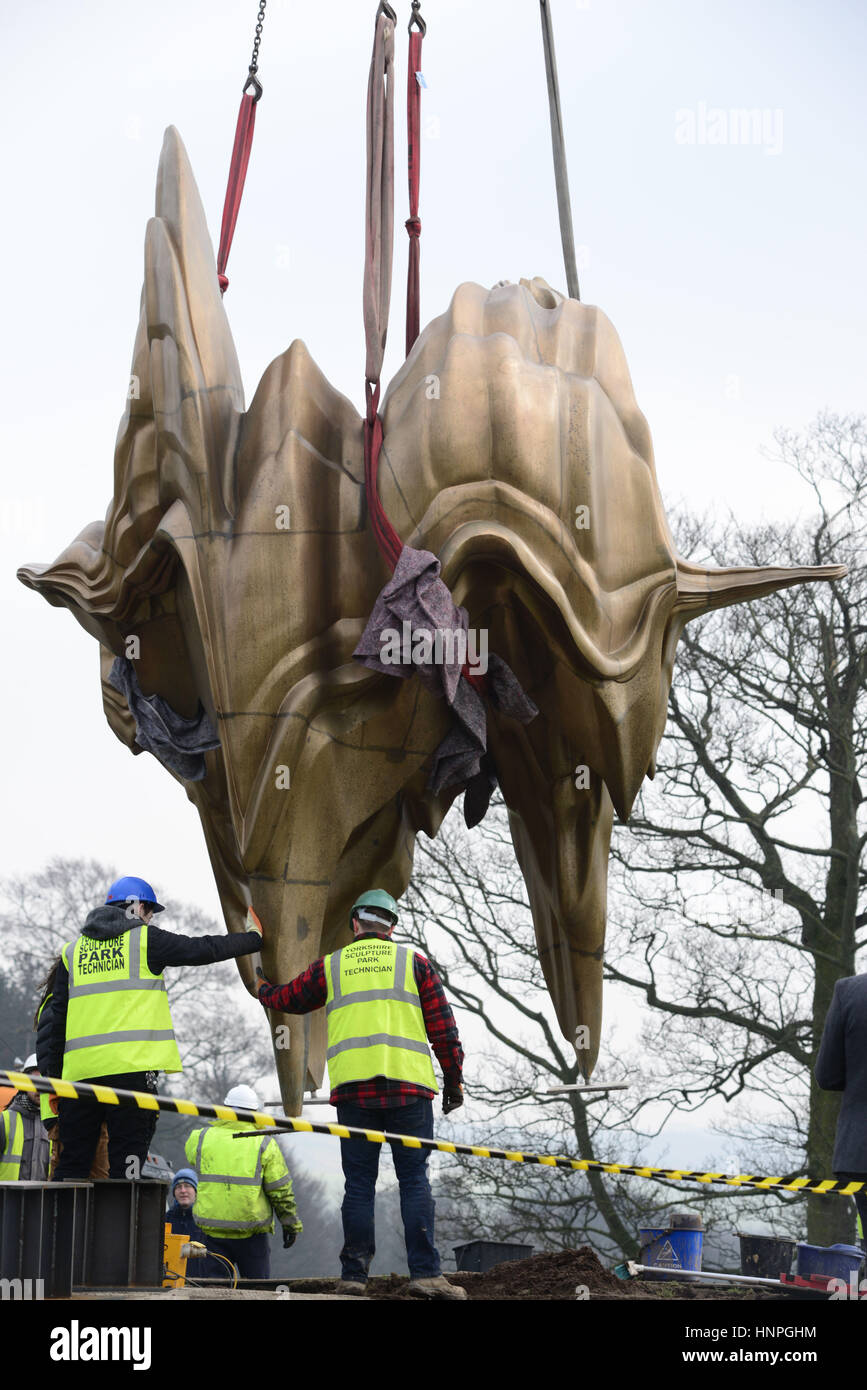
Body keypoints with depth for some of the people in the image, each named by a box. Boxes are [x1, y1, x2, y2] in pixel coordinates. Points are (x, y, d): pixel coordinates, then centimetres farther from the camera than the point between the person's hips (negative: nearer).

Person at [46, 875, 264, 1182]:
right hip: (130, 1066, -4)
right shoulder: (145, 939, 4)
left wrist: (55, 1078, 18)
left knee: (71, 1166, 7)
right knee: (126, 1160, -3)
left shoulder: (72, 951, 16)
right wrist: (253, 937, 25)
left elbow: (58, 1019, 14)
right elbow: (205, 949, 9)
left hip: (79, 1071, 4)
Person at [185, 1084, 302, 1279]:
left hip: (213, 1231, 2)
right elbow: (280, 1189, -2)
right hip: (252, 1233, -1)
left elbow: (192, 1153, 25)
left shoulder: (202, 1137, 0)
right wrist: (291, 1224, 8)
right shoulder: (264, 1143, -4)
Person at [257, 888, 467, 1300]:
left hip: (352, 1088, 1)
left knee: (359, 1184, 6)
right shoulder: (413, 961, 11)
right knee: (414, 1180, 0)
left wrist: (263, 990, 51)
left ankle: (354, 1274, 3)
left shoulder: (330, 966, 14)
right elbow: (442, 1025, 8)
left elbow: (288, 999, 29)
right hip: (408, 1085, -1)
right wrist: (454, 1079, 15)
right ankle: (424, 1272, -7)